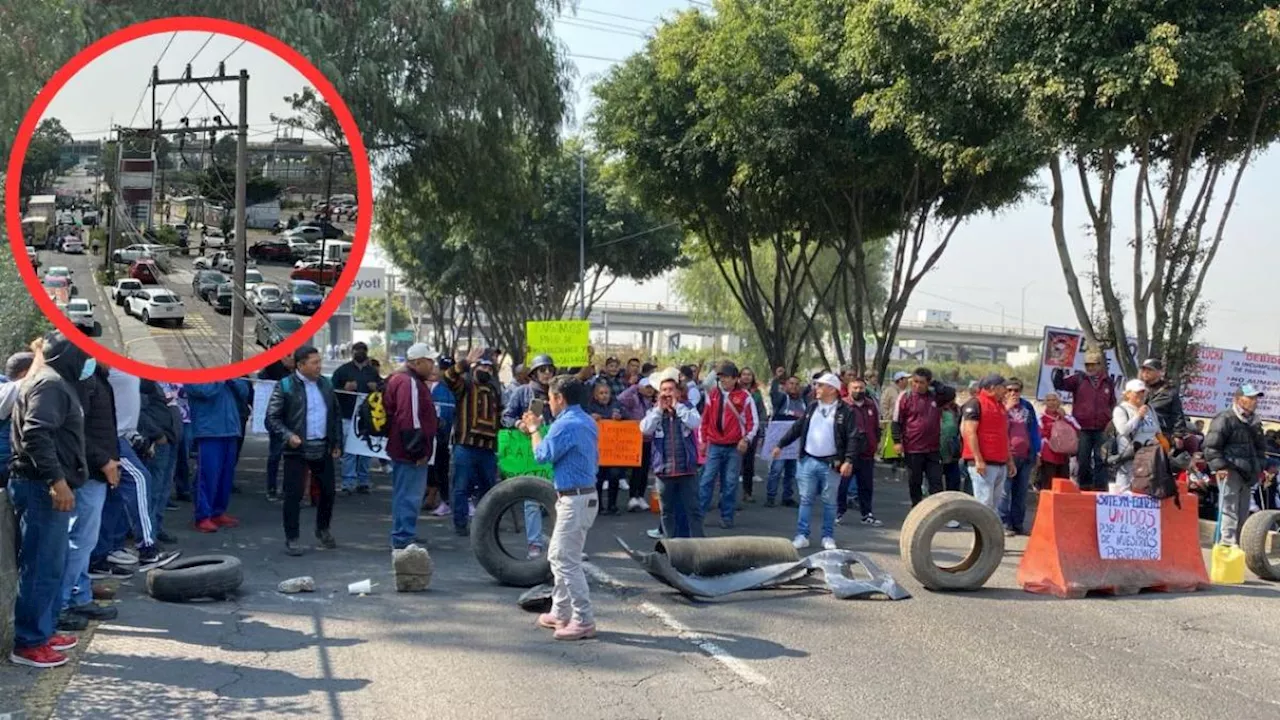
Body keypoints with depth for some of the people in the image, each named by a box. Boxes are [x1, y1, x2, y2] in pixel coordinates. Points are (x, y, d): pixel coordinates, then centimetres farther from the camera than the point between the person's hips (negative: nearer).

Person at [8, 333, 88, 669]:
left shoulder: (54, 381, 18)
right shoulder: (49, 383, -13)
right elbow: (36, 434, -25)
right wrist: (56, 479, -28)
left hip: (45, 486, 11)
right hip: (42, 488, -11)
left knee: (53, 564, 16)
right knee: (42, 566, -6)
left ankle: (43, 631, 24)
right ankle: (28, 644, -1)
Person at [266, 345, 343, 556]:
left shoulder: (325, 385, 9)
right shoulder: (285, 386, -7)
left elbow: (336, 416, 17)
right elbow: (271, 418, -7)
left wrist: (337, 443, 11)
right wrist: (288, 435, -21)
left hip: (323, 449, 5)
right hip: (297, 450, -5)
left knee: (328, 491, 11)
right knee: (293, 495, -2)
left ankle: (323, 530, 33)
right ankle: (291, 539, 9)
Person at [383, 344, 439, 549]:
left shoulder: (411, 380, 17)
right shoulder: (409, 383, -18)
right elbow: (409, 421, -25)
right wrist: (418, 450, -21)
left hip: (402, 450, 11)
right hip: (410, 453, -11)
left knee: (405, 494, 19)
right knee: (409, 496, -7)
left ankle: (403, 536, 29)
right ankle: (404, 540, -3)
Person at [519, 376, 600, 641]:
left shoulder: (566, 425, -19)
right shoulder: (587, 422, 12)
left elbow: (542, 455, -14)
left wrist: (534, 429, 4)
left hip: (575, 499, -10)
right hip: (584, 495, 10)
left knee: (567, 560, -6)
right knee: (558, 556, 19)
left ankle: (583, 621, -3)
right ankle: (560, 613, 26)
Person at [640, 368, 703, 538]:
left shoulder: (688, 408, 3)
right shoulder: (654, 412, 6)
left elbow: (695, 423, -17)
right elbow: (645, 429, -11)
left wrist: (677, 406, -13)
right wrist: (660, 408, -12)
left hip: (687, 468, -2)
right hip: (664, 469, 2)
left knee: (693, 508, 2)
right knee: (667, 510, 11)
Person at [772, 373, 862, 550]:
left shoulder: (845, 411, -6)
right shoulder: (812, 408, 10)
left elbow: (854, 438, -11)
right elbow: (796, 428, 16)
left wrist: (849, 460, -21)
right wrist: (780, 445, 14)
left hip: (831, 464, -4)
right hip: (808, 461, 4)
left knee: (829, 502, 6)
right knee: (805, 500, 5)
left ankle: (828, 537, 15)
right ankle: (802, 536, 9)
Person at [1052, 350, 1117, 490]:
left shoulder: (1108, 382, 10)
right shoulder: (1079, 379, 5)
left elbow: (1112, 404, 17)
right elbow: (1059, 385, -4)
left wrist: (1112, 420, 7)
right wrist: (1060, 370, -20)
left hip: (1102, 429, 1)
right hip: (1083, 428, 0)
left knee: (1101, 459, 1)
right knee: (1083, 459, 5)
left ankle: (1100, 486, 6)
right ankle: (1085, 485, 15)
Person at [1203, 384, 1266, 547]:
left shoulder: (1254, 422, 16)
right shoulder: (1225, 419, -11)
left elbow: (1260, 448, 29)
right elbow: (1211, 446, -14)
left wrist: (1260, 466, 18)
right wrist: (1219, 466, -19)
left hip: (1247, 473, 9)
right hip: (1230, 471, -9)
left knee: (1243, 511, 13)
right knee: (1229, 509, -10)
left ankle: (1238, 543, 21)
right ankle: (1227, 542, -11)